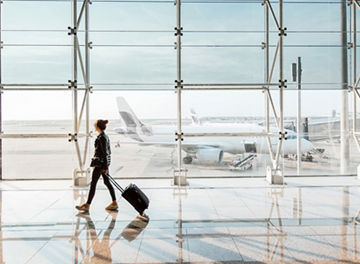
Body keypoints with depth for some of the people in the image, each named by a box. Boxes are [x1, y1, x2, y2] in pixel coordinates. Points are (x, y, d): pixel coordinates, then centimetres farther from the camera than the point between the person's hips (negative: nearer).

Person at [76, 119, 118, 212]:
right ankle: (114, 203, 15)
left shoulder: (101, 137, -17)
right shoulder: (105, 136, 12)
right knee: (107, 182, 12)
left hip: (100, 163, -10)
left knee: (93, 183, -2)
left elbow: (105, 152, -19)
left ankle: (87, 205, 6)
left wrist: (105, 167, -19)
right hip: (104, 163, 10)